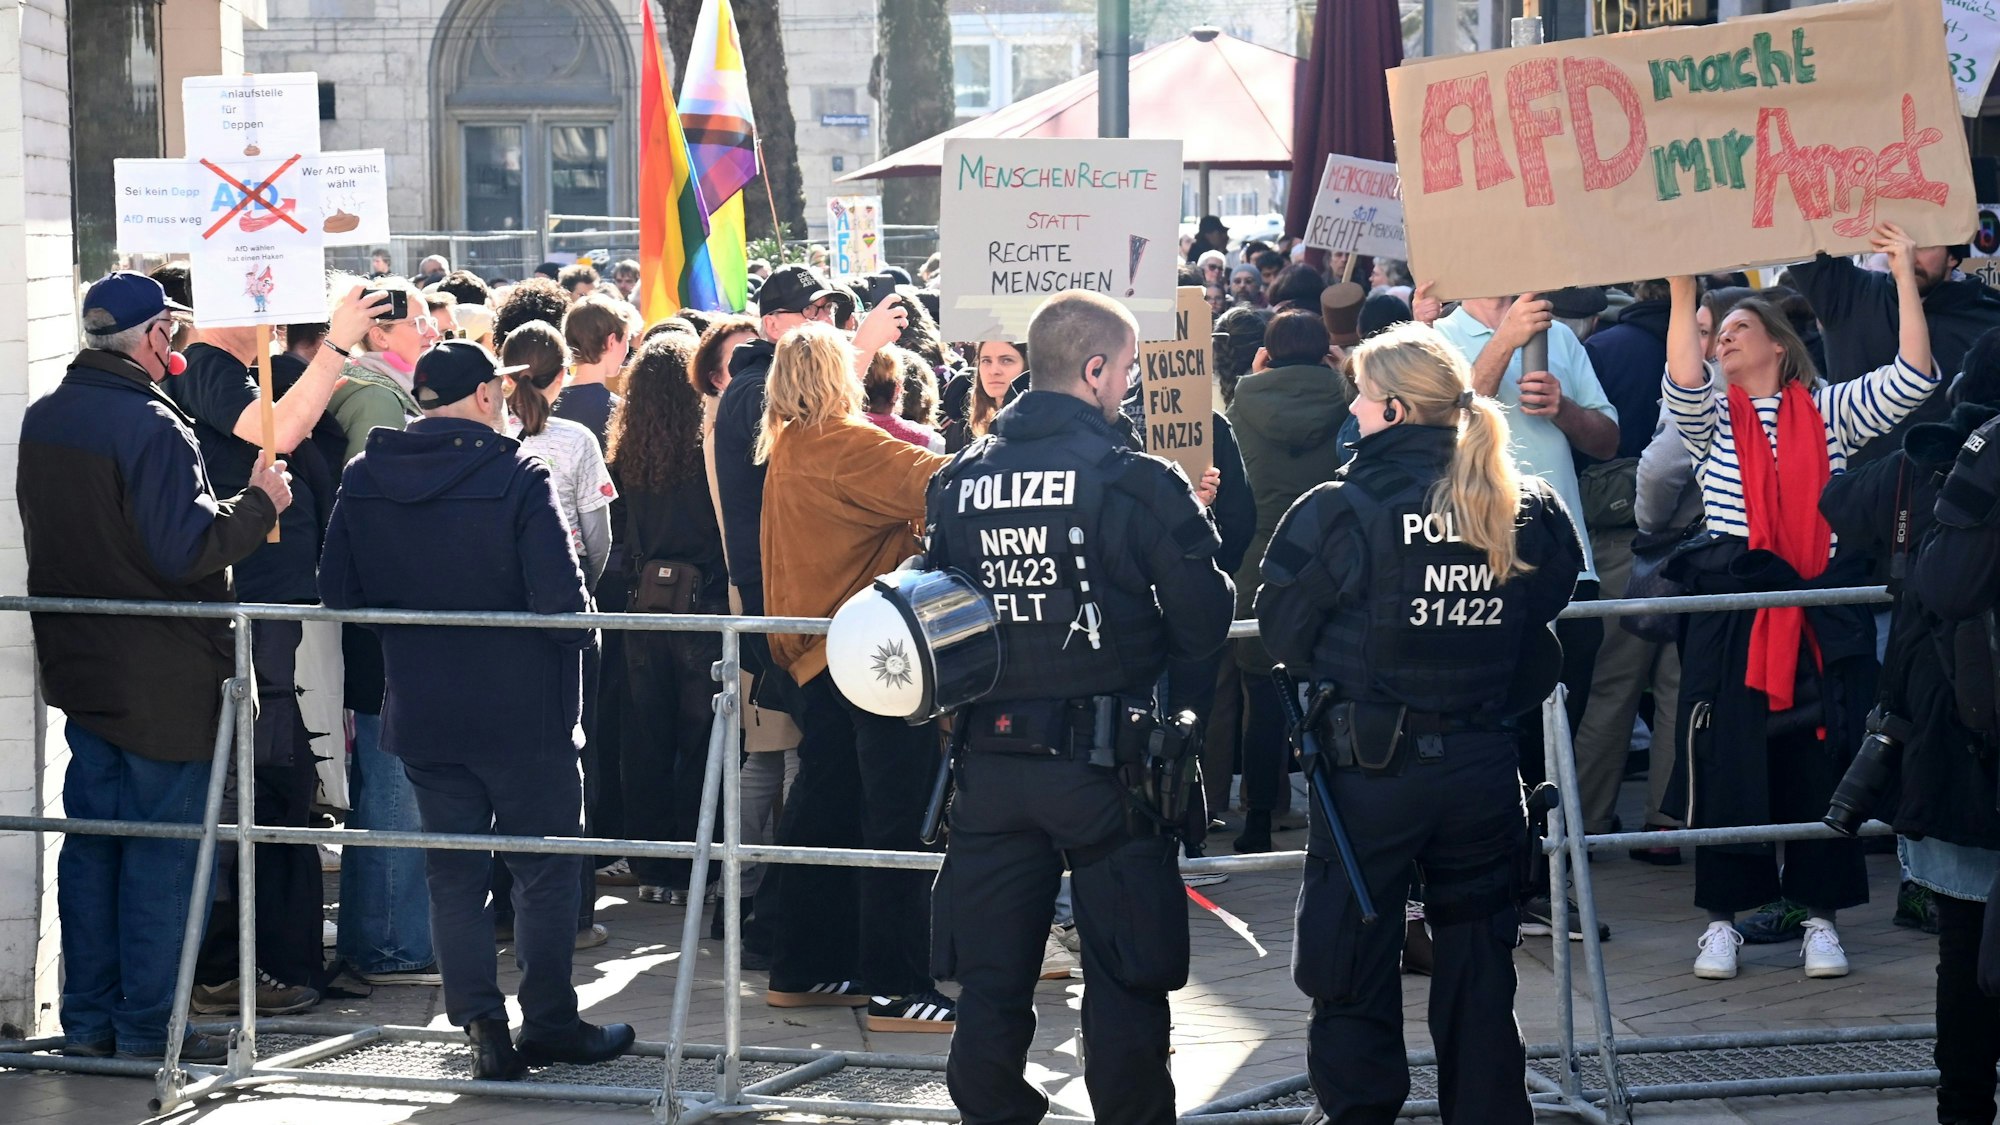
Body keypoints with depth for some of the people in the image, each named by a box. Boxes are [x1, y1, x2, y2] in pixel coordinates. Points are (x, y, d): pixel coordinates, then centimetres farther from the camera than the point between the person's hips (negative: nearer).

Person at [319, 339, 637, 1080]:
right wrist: (573, 645, 4)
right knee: (544, 866, 9)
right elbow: (562, 598, -17)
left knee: (453, 873, 10)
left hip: (421, 710, 4)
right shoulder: (516, 477, -14)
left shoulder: (363, 479, 1)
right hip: (522, 711, -4)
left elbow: (337, 594, 5)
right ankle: (549, 1025, 14)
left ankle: (483, 1031, 6)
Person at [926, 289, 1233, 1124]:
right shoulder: (1138, 483, -12)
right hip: (1108, 766, -4)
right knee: (1126, 979, 6)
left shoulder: (958, 483, 2)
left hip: (991, 762, 4)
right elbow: (1206, 624, -9)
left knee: (990, 981, 11)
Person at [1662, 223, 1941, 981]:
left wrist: (1905, 276, -8)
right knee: (1727, 762, 1)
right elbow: (1682, 382, -13)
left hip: (1823, 615, 0)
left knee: (1822, 761, 3)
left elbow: (1912, 380, -3)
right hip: (1733, 609, 0)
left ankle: (1820, 916, 12)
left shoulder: (1830, 412, 8)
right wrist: (1681, 291, -21)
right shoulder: (1711, 419, 8)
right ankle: (1722, 919, 10)